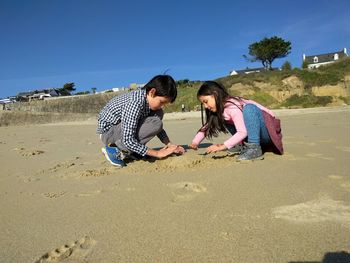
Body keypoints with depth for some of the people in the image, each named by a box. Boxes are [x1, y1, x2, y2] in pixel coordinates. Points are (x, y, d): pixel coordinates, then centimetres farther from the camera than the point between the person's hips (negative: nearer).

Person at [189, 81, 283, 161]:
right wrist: (195, 143, -6)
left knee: (249, 108, -32)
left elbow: (242, 132, -28)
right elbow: (207, 126, 7)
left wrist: (223, 146, -31)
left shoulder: (232, 106, -22)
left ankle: (254, 149, -29)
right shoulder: (220, 109, 3)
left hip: (268, 129, -8)